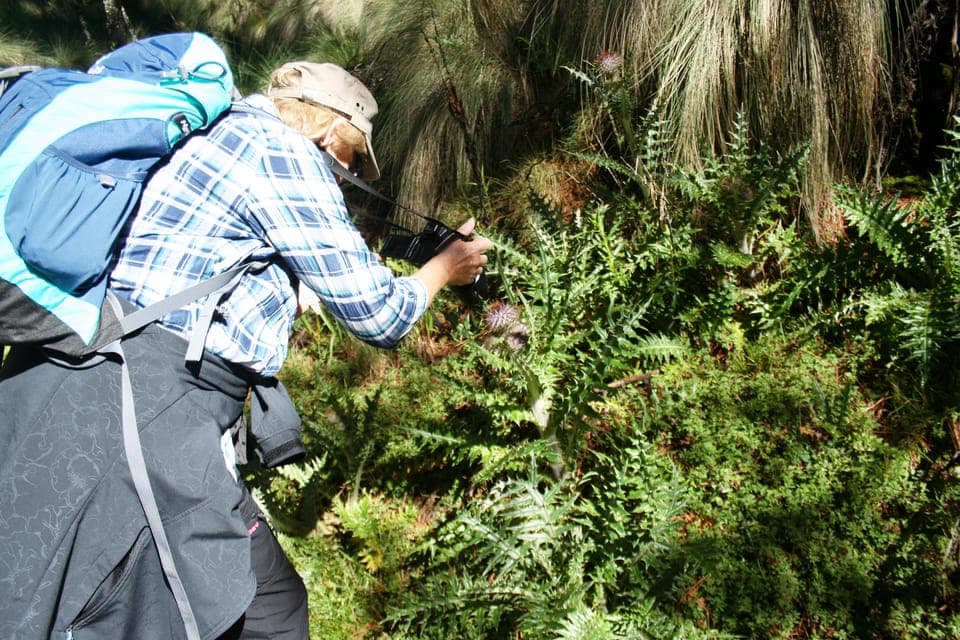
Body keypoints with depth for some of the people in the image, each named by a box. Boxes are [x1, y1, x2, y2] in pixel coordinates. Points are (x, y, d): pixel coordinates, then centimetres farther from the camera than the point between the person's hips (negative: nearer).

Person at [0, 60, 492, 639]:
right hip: (145, 412, -10)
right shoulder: (284, 152, -7)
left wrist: (348, 249, 35)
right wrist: (446, 266, 16)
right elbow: (376, 317, -3)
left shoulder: (206, 132, 19)